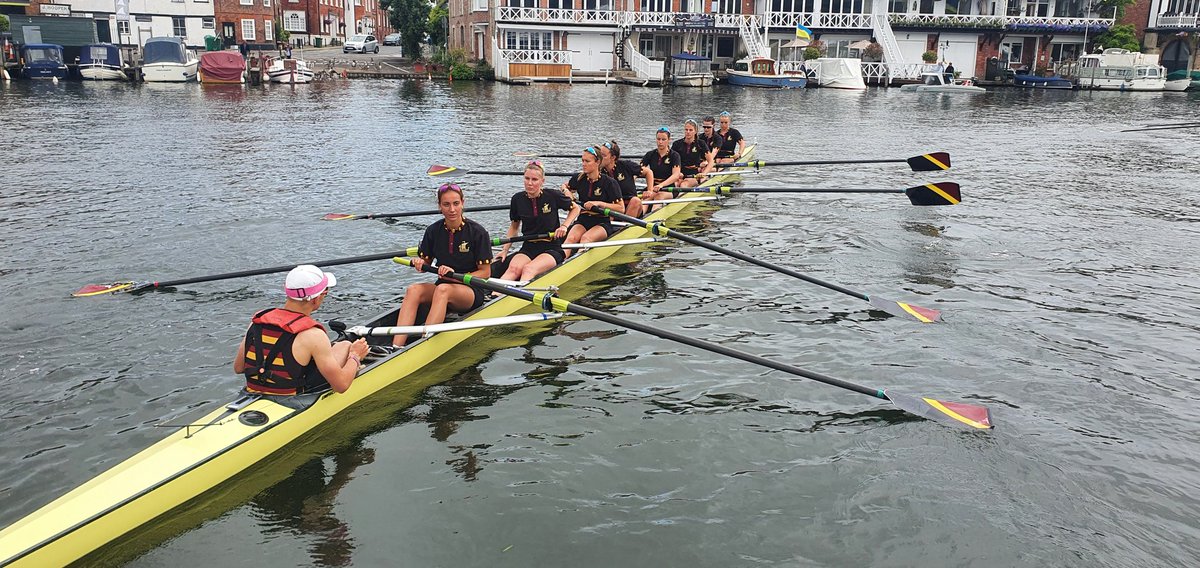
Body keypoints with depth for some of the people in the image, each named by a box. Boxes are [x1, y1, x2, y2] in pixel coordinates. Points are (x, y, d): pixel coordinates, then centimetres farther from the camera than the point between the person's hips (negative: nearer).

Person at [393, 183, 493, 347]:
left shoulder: (477, 232, -9)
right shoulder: (433, 231, 3)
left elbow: (485, 272, -8)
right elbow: (426, 262, 14)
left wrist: (456, 276, -21)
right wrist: (420, 263, -10)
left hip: (472, 292, -4)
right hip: (443, 286, 4)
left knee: (443, 290, -36)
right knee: (414, 290, -26)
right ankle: (396, 347, -40)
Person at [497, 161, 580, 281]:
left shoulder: (553, 196, -5)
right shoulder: (518, 199, 4)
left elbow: (576, 208, 12)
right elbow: (514, 226, 19)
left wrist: (564, 226, -3)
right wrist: (505, 250, 10)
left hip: (552, 248, -3)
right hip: (528, 248, 3)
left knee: (529, 269, -35)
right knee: (513, 268, -32)